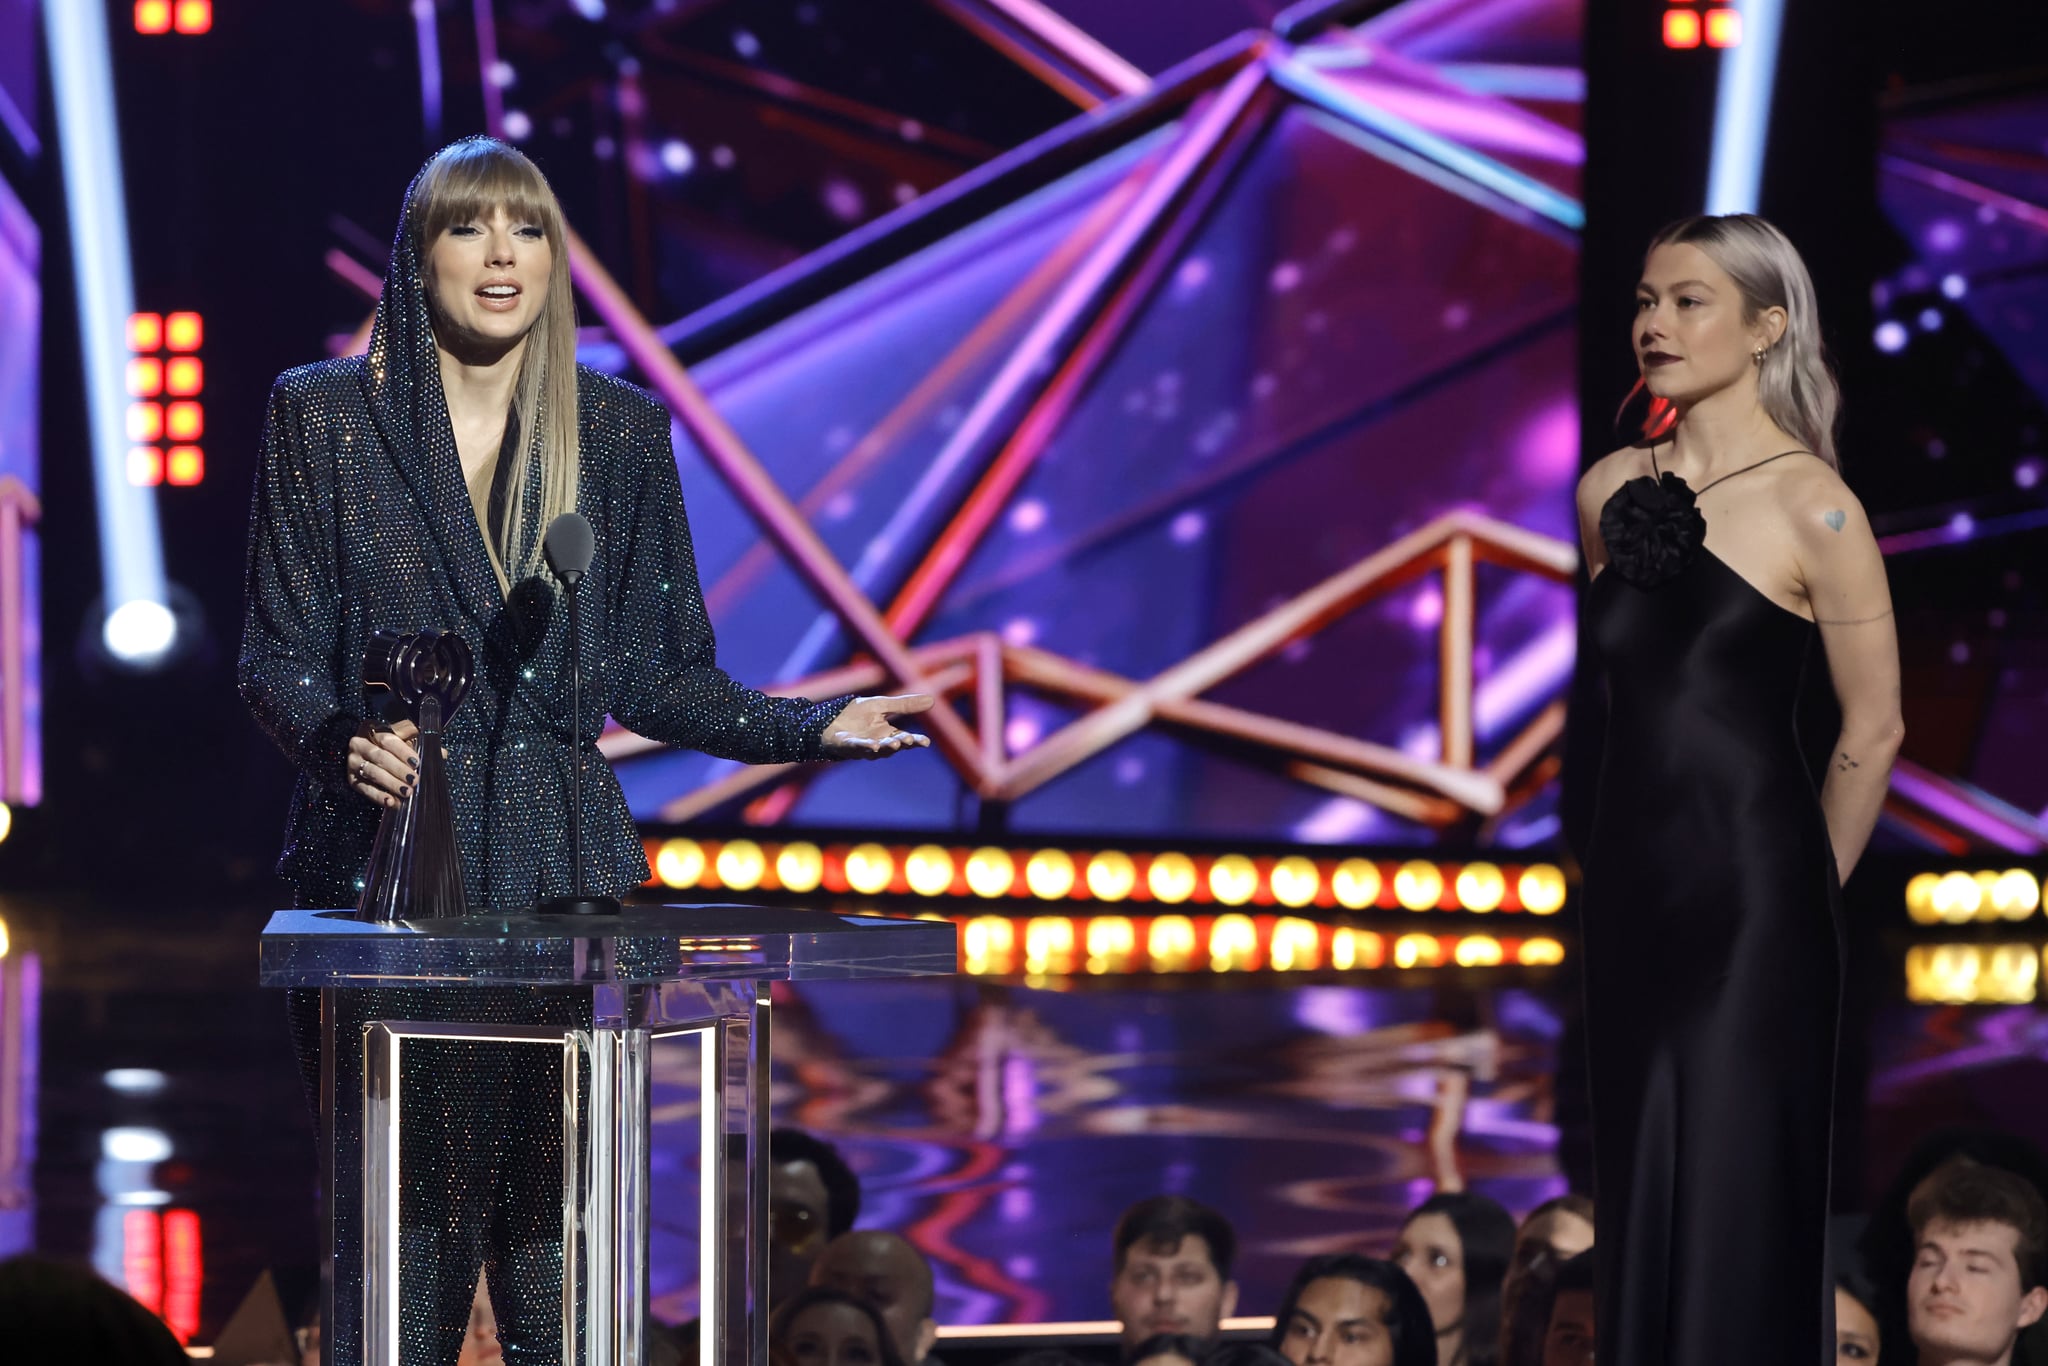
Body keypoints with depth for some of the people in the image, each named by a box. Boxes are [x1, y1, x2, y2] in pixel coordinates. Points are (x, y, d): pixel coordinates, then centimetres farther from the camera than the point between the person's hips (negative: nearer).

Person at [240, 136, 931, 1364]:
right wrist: (343, 741, -17)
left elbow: (653, 669, 11)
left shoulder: (621, 431, 11)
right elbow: (278, 655, 4)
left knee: (563, 1246, -4)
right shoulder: (325, 415, 6)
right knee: (400, 1229, -6)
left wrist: (813, 725, -3)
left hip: (567, 866, 2)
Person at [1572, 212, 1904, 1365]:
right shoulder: (1609, 490, 8)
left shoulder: (1813, 508, -9)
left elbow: (1874, 729, -4)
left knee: (1736, 1198, -3)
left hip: (1750, 890, -6)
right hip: (1627, 879, 6)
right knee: (1632, 1190, 7)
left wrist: (1806, 895, 4)